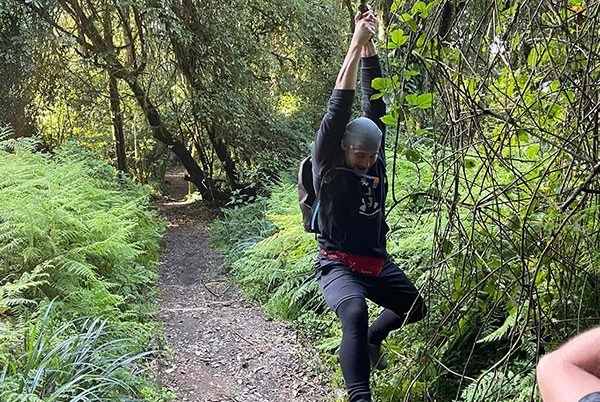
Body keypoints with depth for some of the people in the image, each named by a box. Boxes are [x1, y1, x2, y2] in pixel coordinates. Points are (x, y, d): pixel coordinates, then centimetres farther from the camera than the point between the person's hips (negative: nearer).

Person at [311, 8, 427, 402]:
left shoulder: (374, 159, 2)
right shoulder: (328, 166, -14)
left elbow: (375, 104, -2)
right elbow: (339, 111, -23)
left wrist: (369, 44, -6)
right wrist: (356, 44, -25)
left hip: (379, 263, 7)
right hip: (339, 266, -7)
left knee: (416, 308, 18)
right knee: (355, 314, -34)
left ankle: (372, 339, 42)